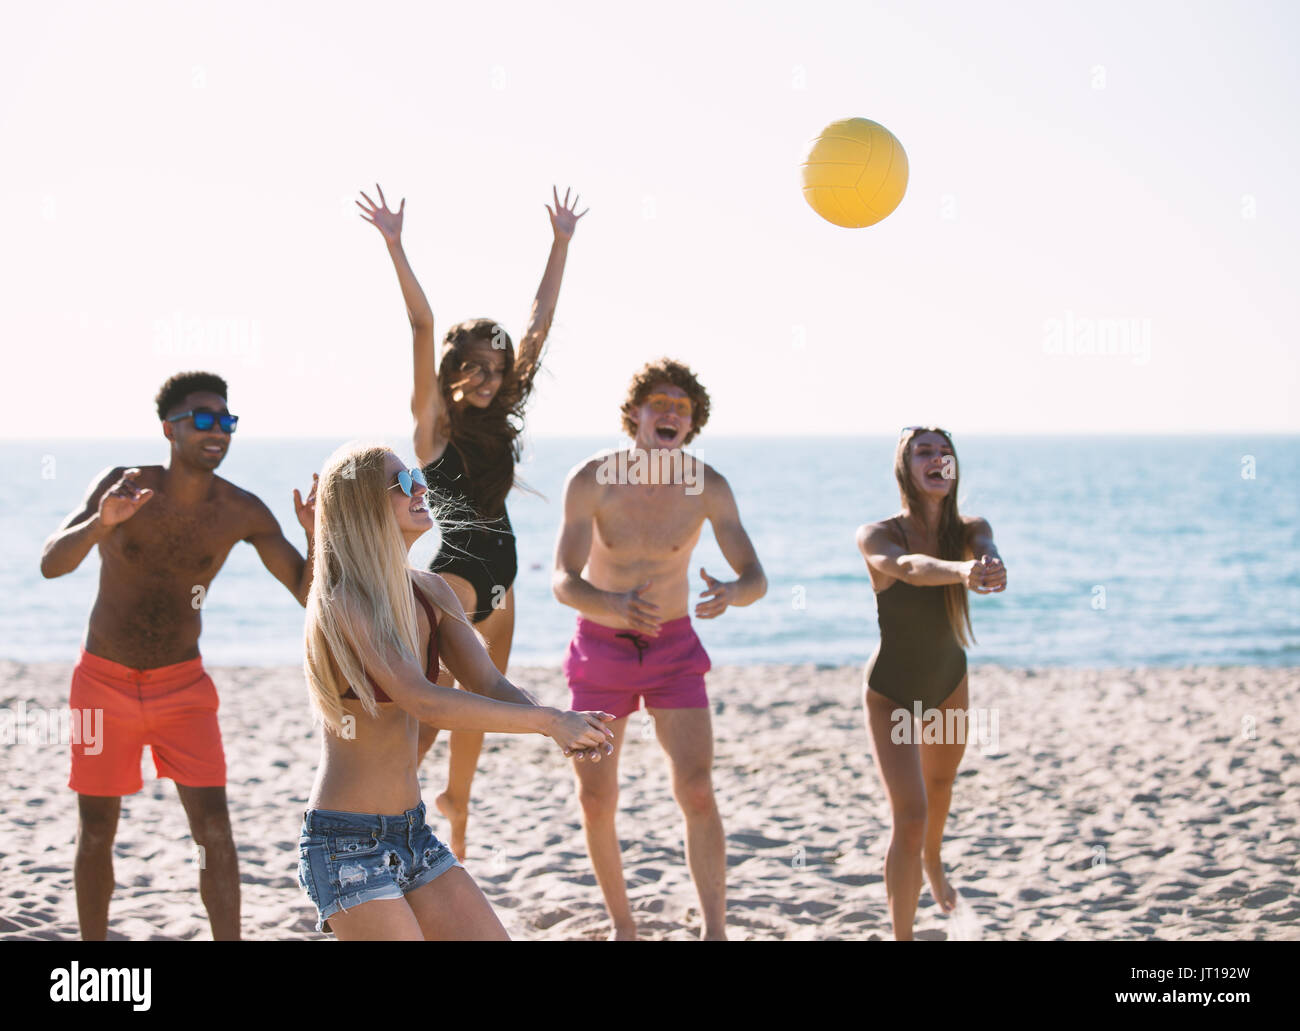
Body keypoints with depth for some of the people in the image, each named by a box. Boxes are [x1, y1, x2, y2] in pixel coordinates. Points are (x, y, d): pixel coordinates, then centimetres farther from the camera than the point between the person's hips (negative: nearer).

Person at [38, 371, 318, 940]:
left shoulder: (241, 512, -11)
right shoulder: (123, 484, -15)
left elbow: (309, 593, -9)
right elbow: (51, 563, -24)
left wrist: (316, 535, -30)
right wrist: (101, 525, -44)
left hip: (182, 682, 1)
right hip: (104, 680, -1)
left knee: (214, 826, -9)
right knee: (96, 829, 7)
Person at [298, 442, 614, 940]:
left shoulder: (429, 592, 7)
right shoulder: (345, 603, -18)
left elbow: (490, 685, 3)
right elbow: (424, 702, -30)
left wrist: (567, 729, -17)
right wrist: (550, 721, -28)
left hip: (412, 835, 8)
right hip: (346, 843, -8)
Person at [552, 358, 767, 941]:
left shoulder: (708, 487, -16)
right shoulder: (591, 480, -20)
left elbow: (756, 579, -18)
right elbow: (563, 584, -26)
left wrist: (731, 594, -44)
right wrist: (616, 606, -48)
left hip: (674, 650, 0)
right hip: (601, 648, 0)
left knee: (697, 792, -15)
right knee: (595, 801, 1)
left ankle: (715, 934, -12)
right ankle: (623, 927, 22)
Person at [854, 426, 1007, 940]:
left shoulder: (969, 529, -16)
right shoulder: (877, 536, -26)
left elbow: (986, 548, -39)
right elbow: (908, 566, -48)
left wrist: (992, 566, -65)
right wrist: (963, 571, -69)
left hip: (949, 682, 5)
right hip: (891, 691, -5)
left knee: (940, 783, 30)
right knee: (910, 816, -17)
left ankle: (933, 861, 62)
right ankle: (902, 936, -4)